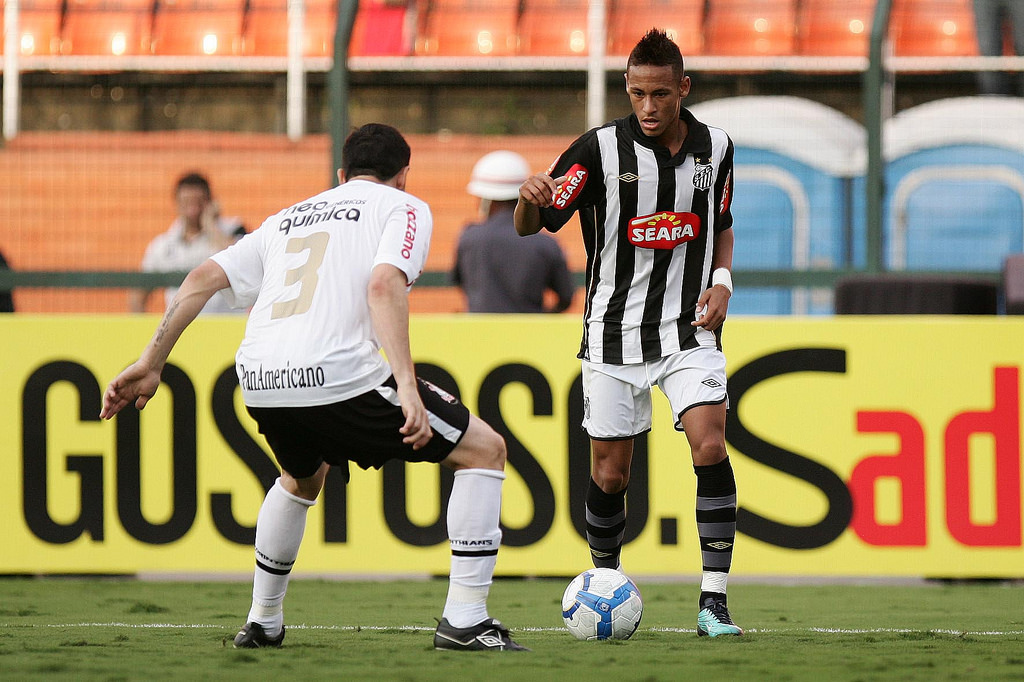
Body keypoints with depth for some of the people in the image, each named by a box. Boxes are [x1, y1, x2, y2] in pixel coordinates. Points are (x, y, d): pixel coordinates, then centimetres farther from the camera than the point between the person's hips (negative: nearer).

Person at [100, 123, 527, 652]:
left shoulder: (290, 217, 29)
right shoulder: (404, 208, 12)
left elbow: (203, 279, 21)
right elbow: (384, 286, -8)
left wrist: (150, 364, 23)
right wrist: (407, 387, -16)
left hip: (257, 381, 6)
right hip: (336, 376, -6)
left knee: (303, 476, 39)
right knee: (484, 449, 7)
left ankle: (262, 623, 39)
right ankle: (464, 619, 0)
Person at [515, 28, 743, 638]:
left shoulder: (715, 148, 1)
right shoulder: (602, 149, -10)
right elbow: (530, 227, -8)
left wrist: (722, 280, -1)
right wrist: (532, 198, -31)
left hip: (689, 327, 1)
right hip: (615, 331, -1)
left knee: (711, 446, -17)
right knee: (610, 473, 3)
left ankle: (715, 602, -13)